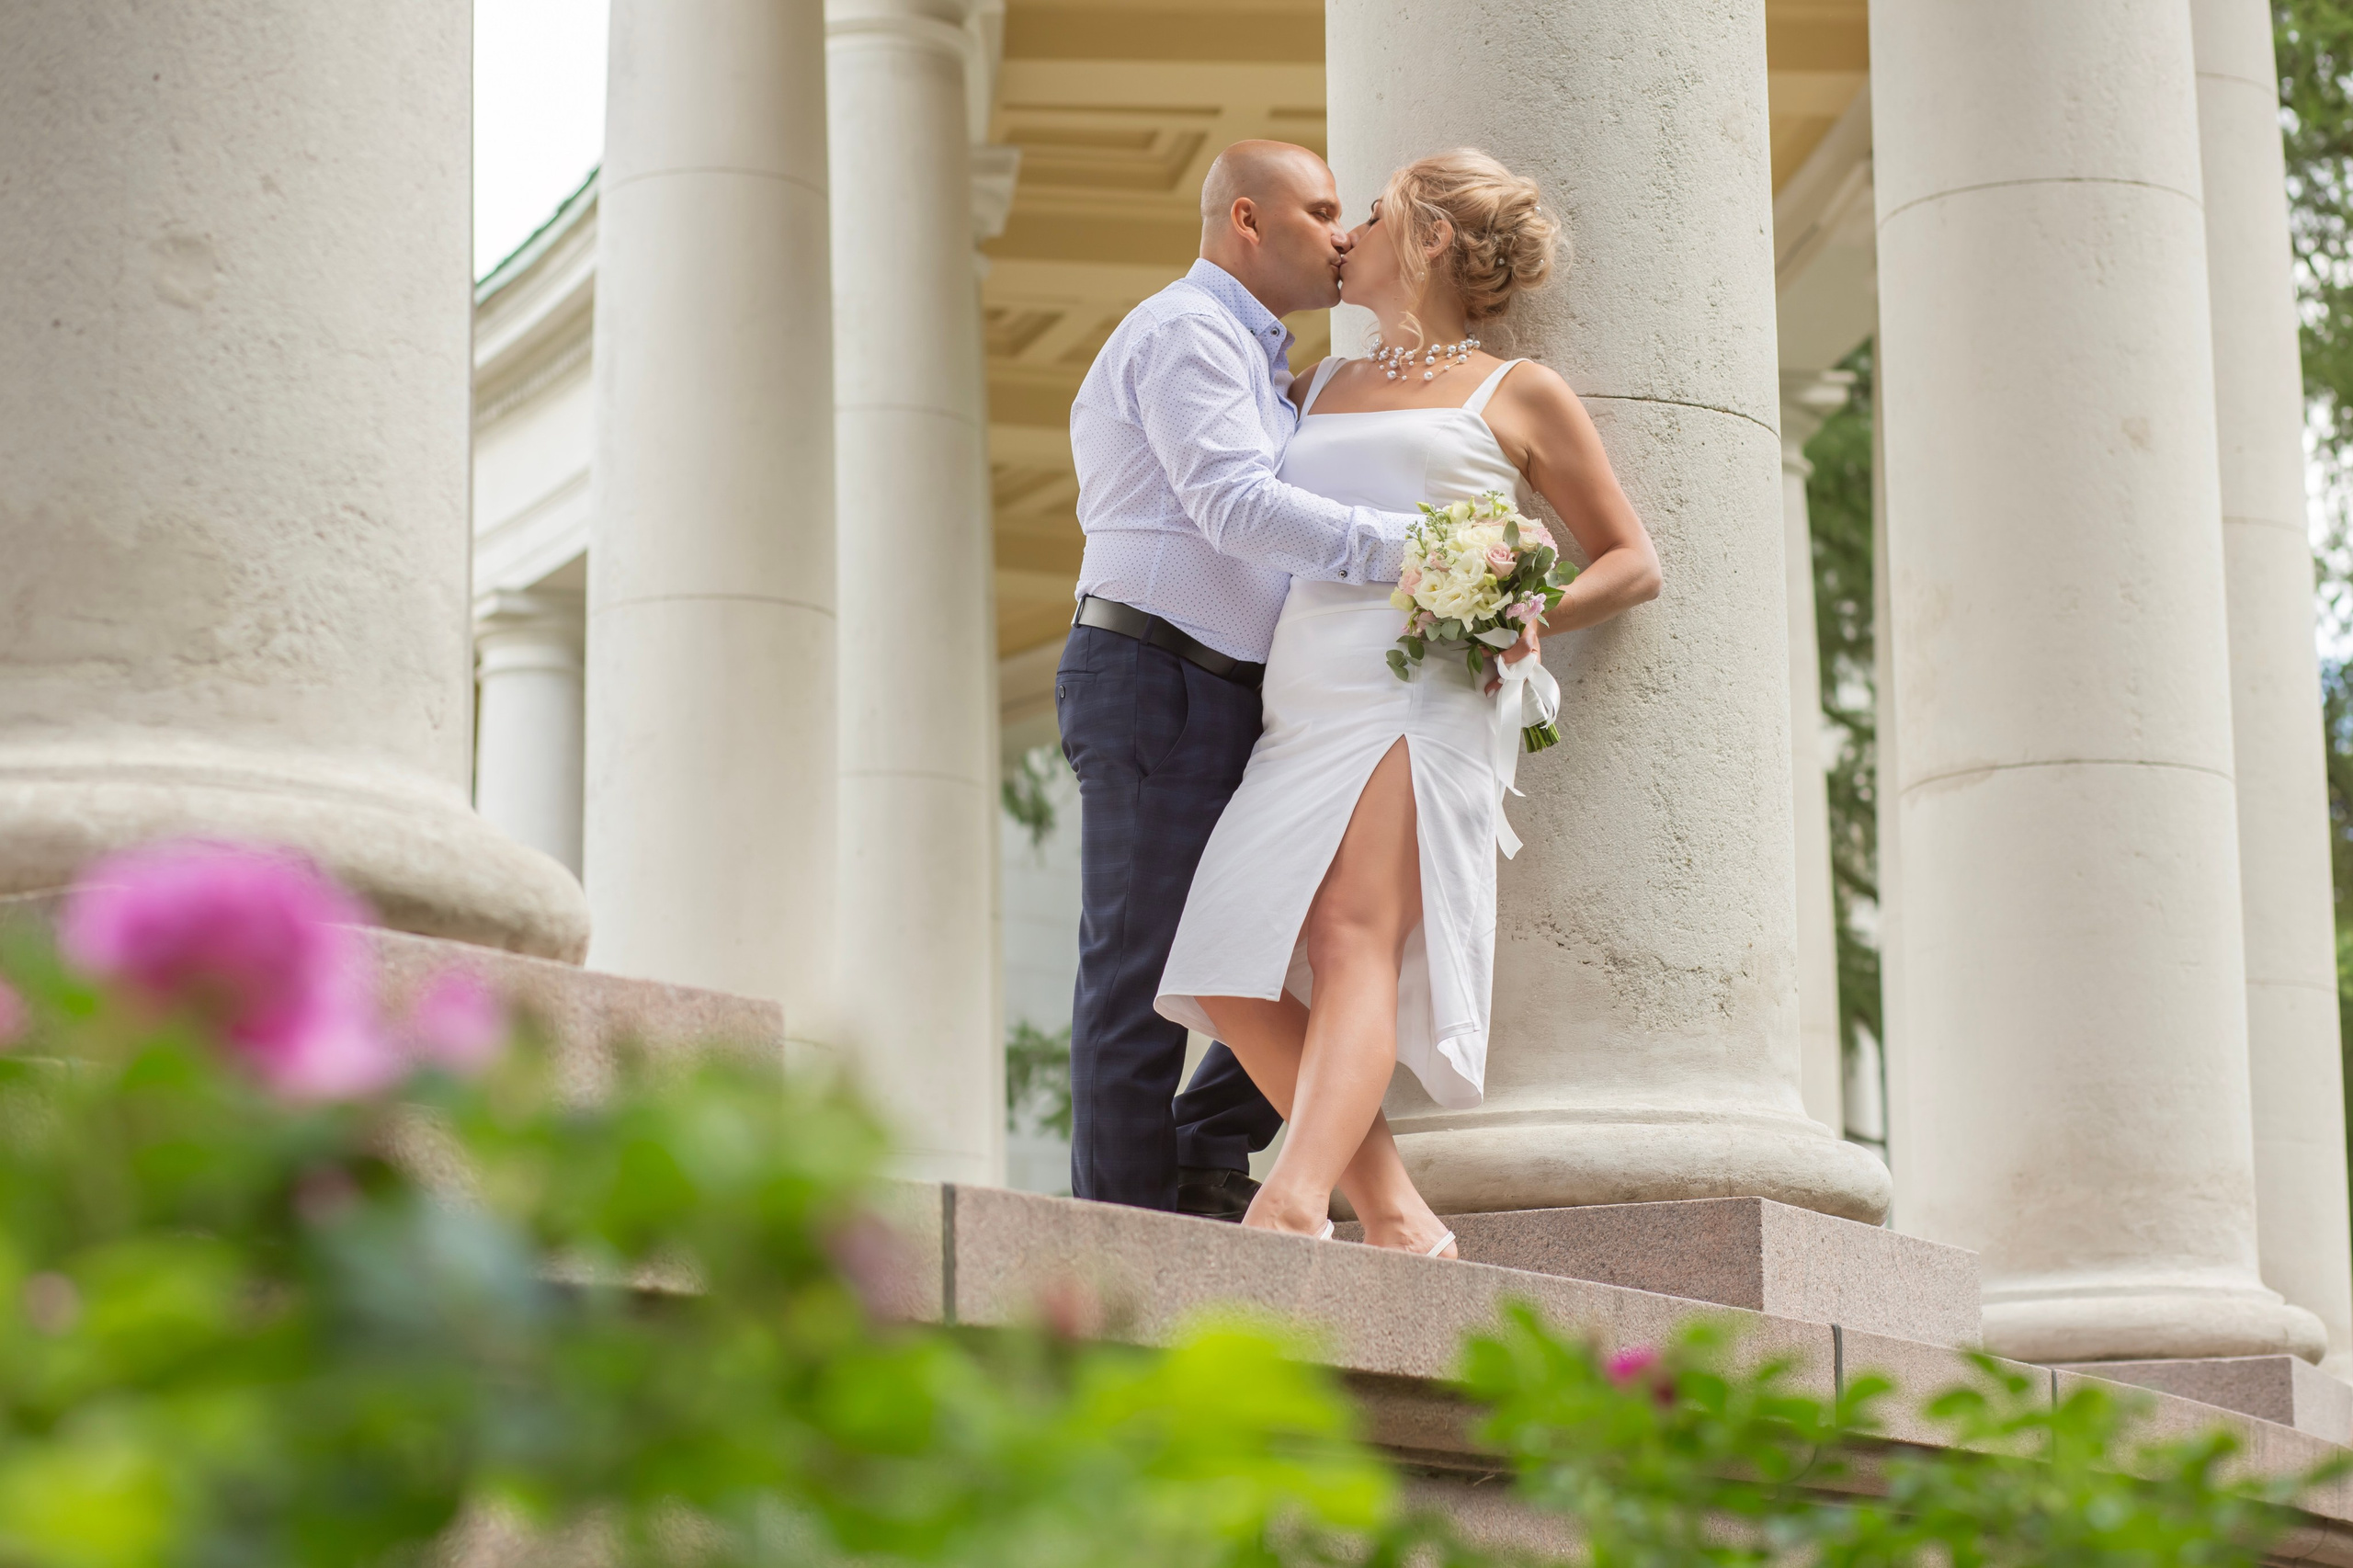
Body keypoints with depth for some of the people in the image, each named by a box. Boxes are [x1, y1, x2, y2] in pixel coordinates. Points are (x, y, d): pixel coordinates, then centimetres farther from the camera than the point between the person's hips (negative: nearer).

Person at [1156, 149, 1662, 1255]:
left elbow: (1633, 563, 12)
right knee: (1233, 983, -13)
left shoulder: (1518, 395, 13)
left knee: (1355, 939, -27)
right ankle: (1395, 1220, -8)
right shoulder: (1321, 388, 28)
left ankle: (1291, 1205, -45)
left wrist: (1536, 612, -6)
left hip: (1427, 699, -6)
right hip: (1303, 711, 6)